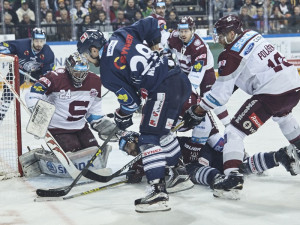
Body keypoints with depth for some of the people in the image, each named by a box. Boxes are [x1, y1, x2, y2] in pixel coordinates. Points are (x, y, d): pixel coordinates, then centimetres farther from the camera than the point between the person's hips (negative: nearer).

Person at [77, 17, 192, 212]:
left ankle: (159, 192, -16)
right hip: (182, 80, 9)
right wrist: (155, 46, 28)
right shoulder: (122, 35, 12)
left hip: (164, 90, -9)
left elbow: (131, 101, -2)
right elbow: (151, 23, 13)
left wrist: (121, 118, 17)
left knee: (149, 137, -7)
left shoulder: (107, 71, -5)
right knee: (161, 130, 27)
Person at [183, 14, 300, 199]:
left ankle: (232, 176, -19)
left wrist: (195, 112, 1)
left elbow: (220, 94, -8)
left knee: (235, 131, -5)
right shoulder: (253, 35, 11)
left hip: (272, 92, -9)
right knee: (282, 115, 41)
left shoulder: (231, 55, -9)